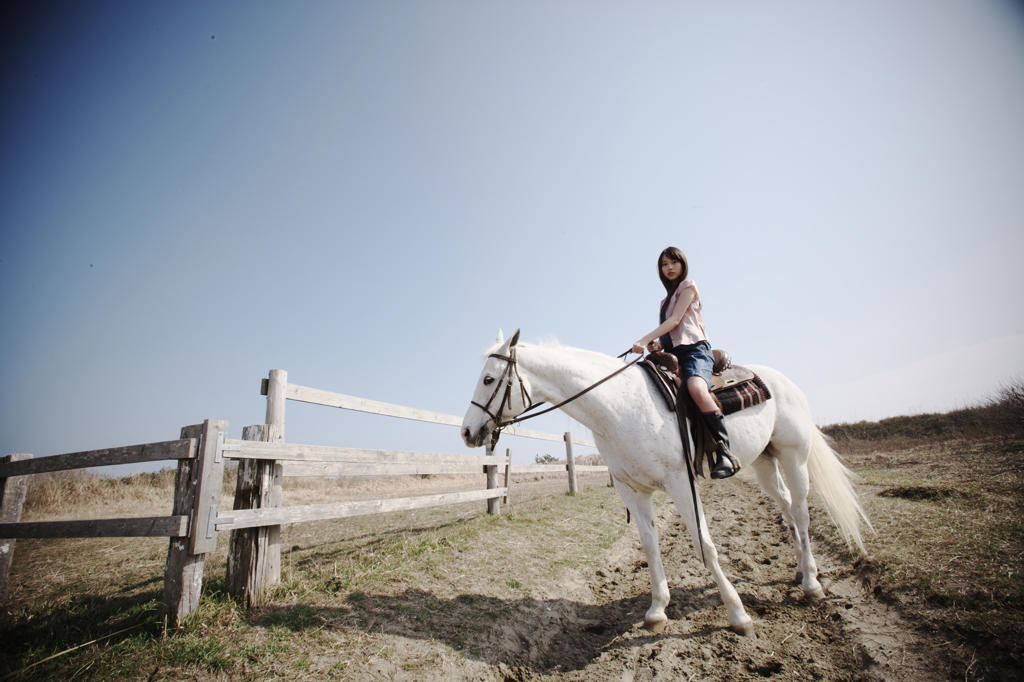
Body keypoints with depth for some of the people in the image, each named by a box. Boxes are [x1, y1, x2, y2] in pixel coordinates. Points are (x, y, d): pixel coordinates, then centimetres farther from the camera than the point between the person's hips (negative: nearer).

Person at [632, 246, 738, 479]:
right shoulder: (667, 300, 30)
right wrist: (657, 344, -1)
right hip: (673, 353, 8)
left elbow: (675, 320, -5)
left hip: (695, 348, -8)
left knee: (697, 389, -37)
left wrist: (645, 340, -15)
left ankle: (725, 453, -36)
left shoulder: (688, 285, 8)